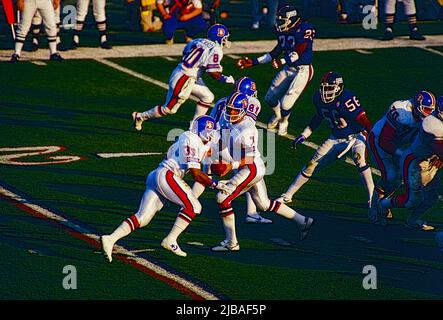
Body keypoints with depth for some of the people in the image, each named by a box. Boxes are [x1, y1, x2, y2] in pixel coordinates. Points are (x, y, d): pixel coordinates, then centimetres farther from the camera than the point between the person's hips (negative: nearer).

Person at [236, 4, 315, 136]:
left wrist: (282, 61, -35)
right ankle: (277, 116, 45)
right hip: (289, 69, 8)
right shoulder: (284, 31, 6)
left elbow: (299, 52, -26)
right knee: (270, 98, 12)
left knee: (286, 104, -9)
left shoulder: (305, 29, -19)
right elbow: (275, 53, 13)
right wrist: (253, 62, 9)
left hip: (303, 70, -8)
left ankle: (284, 122, 24)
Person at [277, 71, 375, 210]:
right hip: (336, 138, 6)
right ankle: (287, 196, 16)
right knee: (313, 164, 3)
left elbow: (363, 120, -29)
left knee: (359, 157, -35)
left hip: (356, 136, -6)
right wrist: (304, 135, 15)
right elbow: (318, 117, 14)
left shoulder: (346, 100, -28)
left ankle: (372, 198, -31)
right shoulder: (319, 98, -6)